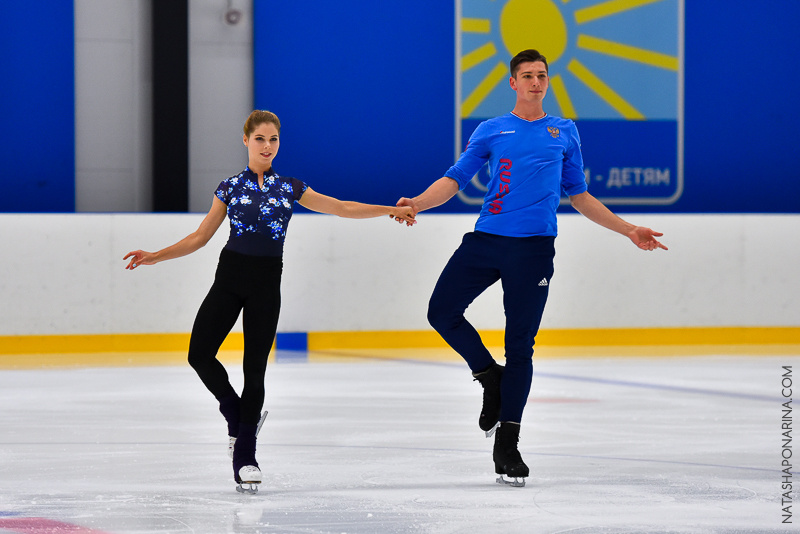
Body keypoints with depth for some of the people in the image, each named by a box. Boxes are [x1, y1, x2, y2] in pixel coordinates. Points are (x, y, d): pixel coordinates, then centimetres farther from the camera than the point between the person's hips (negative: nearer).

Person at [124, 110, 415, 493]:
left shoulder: (289, 188, 6)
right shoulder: (230, 187, 6)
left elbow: (342, 208, 10)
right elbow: (200, 237, 10)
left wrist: (392, 210, 3)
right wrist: (154, 257, 4)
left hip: (266, 282, -1)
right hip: (230, 276, 1)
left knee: (255, 368, -3)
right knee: (200, 354, -10)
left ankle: (245, 455, 4)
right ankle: (236, 415, 16)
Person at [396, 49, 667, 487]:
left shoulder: (564, 132, 14)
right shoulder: (491, 131, 11)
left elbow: (578, 196, 20)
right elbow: (455, 179, 6)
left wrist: (629, 230, 16)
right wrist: (417, 204, -13)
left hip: (533, 249, -1)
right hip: (485, 240, 1)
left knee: (520, 343, -2)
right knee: (441, 310, -11)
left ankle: (507, 442, 5)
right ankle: (491, 377, 14)